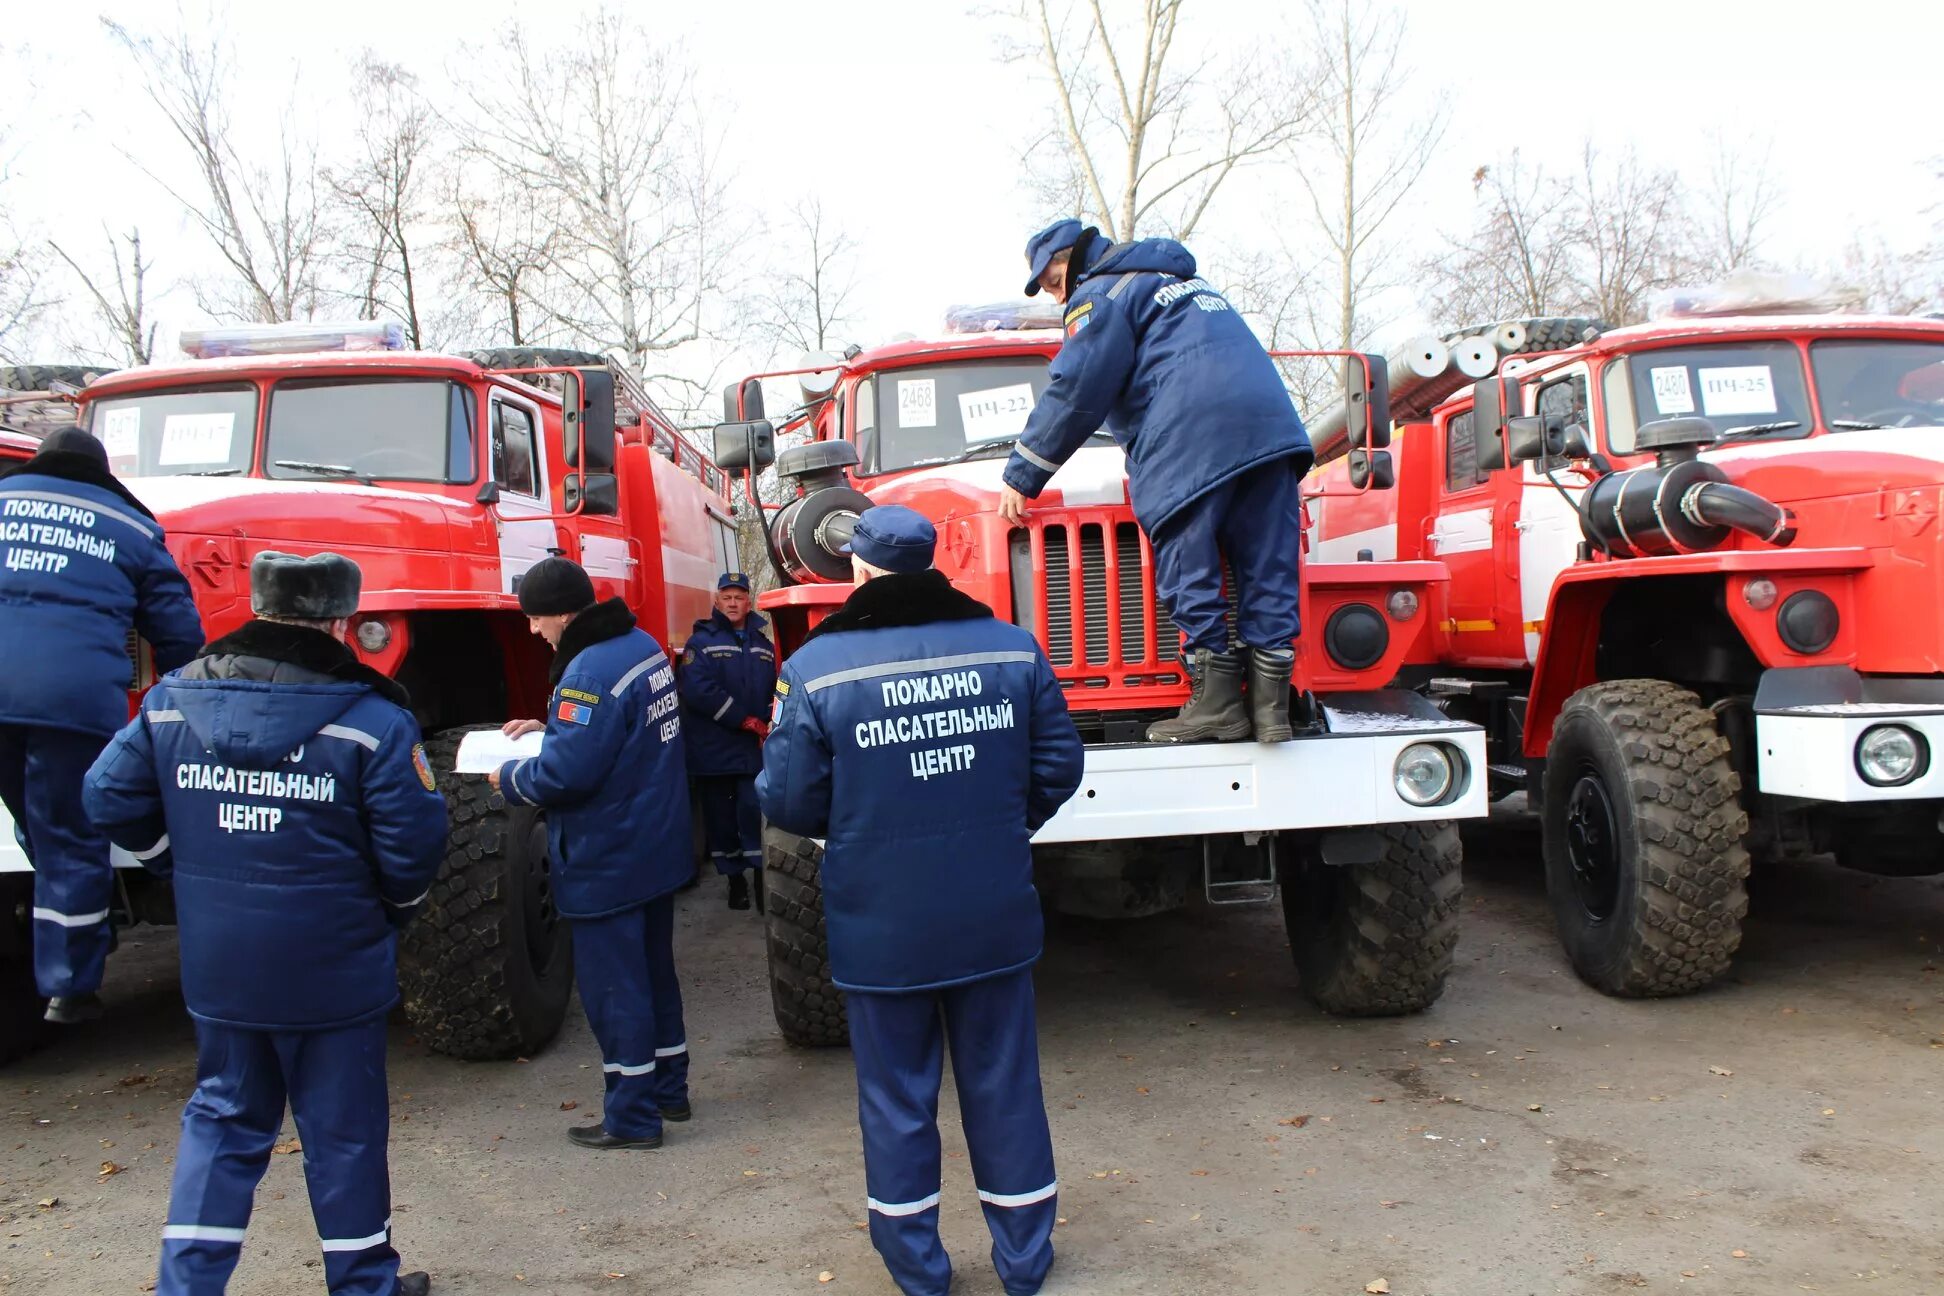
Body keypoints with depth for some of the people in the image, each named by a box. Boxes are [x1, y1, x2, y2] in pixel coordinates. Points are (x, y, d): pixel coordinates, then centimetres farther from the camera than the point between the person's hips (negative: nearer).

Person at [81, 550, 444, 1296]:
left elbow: (112, 799, 4)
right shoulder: (372, 718, -16)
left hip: (216, 969, 4)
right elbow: (412, 844, -17)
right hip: (335, 972, -4)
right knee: (343, 1131, 11)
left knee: (223, 1121, 21)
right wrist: (396, 909, 5)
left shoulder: (173, 700, -1)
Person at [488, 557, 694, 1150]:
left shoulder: (591, 672, -25)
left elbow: (567, 771, -28)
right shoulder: (643, 646, 5)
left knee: (612, 986, 3)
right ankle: (669, 1089, 33)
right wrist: (550, 727, 14)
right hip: (658, 850, 10)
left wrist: (511, 778, -9)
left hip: (608, 862, -10)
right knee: (655, 972, 20)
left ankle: (632, 1118, 13)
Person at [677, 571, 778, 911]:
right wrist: (748, 721, -15)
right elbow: (699, 691, -16)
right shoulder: (701, 641, -2)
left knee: (755, 810, -5)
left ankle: (760, 874, 3)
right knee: (720, 815, 5)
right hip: (713, 750, -2)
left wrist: (769, 729, -1)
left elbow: (775, 693, 16)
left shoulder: (763, 644, 14)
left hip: (754, 749, 2)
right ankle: (734, 878, 18)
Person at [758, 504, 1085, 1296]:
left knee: (897, 1098, 14)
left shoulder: (817, 666, -12)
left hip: (881, 926, -2)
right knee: (1004, 1085, 16)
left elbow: (787, 800, -9)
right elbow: (1058, 764, 1)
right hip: (996, 918, 2)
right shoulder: (1012, 648, -4)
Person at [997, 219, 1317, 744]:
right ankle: (1270, 704, 2)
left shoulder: (1102, 294, 9)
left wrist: (1022, 476, 6)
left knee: (1189, 574, -2)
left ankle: (1217, 703, -2)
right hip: (1271, 424, 8)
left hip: (1189, 445, -8)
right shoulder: (1185, 282, 35)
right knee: (1268, 570, 3)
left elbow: (1075, 394, 1)